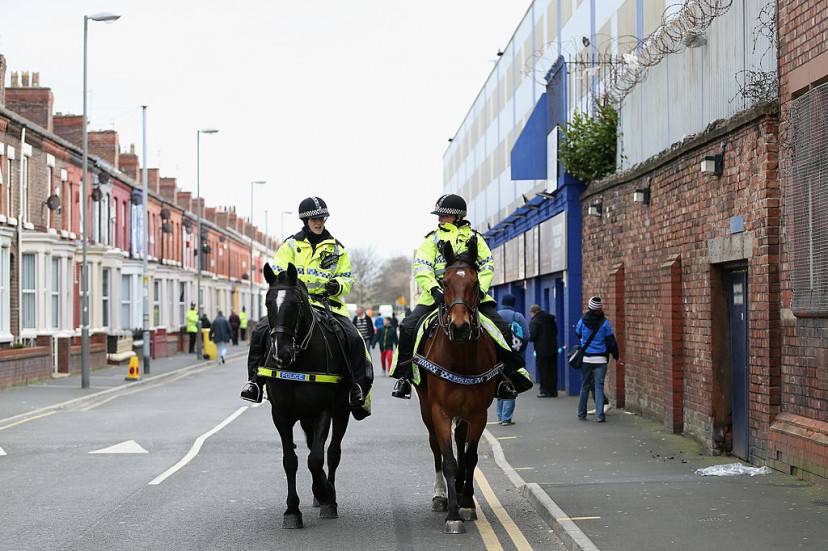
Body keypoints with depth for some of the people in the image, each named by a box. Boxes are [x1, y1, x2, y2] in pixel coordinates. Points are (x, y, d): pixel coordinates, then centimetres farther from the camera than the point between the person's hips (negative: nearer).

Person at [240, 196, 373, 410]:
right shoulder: (291, 245, 11)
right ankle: (255, 380, -13)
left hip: (329, 303, 1)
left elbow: (346, 278, 16)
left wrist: (337, 285, -6)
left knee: (354, 339, -21)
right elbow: (276, 273, 6)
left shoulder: (337, 249, 16)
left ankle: (359, 388, -8)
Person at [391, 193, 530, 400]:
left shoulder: (474, 238, 16)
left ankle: (505, 375, -1)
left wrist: (480, 289, -10)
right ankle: (404, 375, -5)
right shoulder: (432, 239, 12)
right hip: (437, 296, 0)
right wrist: (434, 289, -20)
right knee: (408, 327, -18)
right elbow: (421, 268, -1)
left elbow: (487, 266, 9)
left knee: (502, 329, -14)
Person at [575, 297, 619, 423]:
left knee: (584, 386, 12)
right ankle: (599, 415, -6)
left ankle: (581, 414, 17)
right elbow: (611, 340, -2)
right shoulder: (605, 322, -8)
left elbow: (577, 334, 13)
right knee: (599, 386, 1)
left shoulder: (583, 321, -4)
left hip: (586, 358, 1)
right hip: (600, 359, -1)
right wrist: (615, 355, 11)